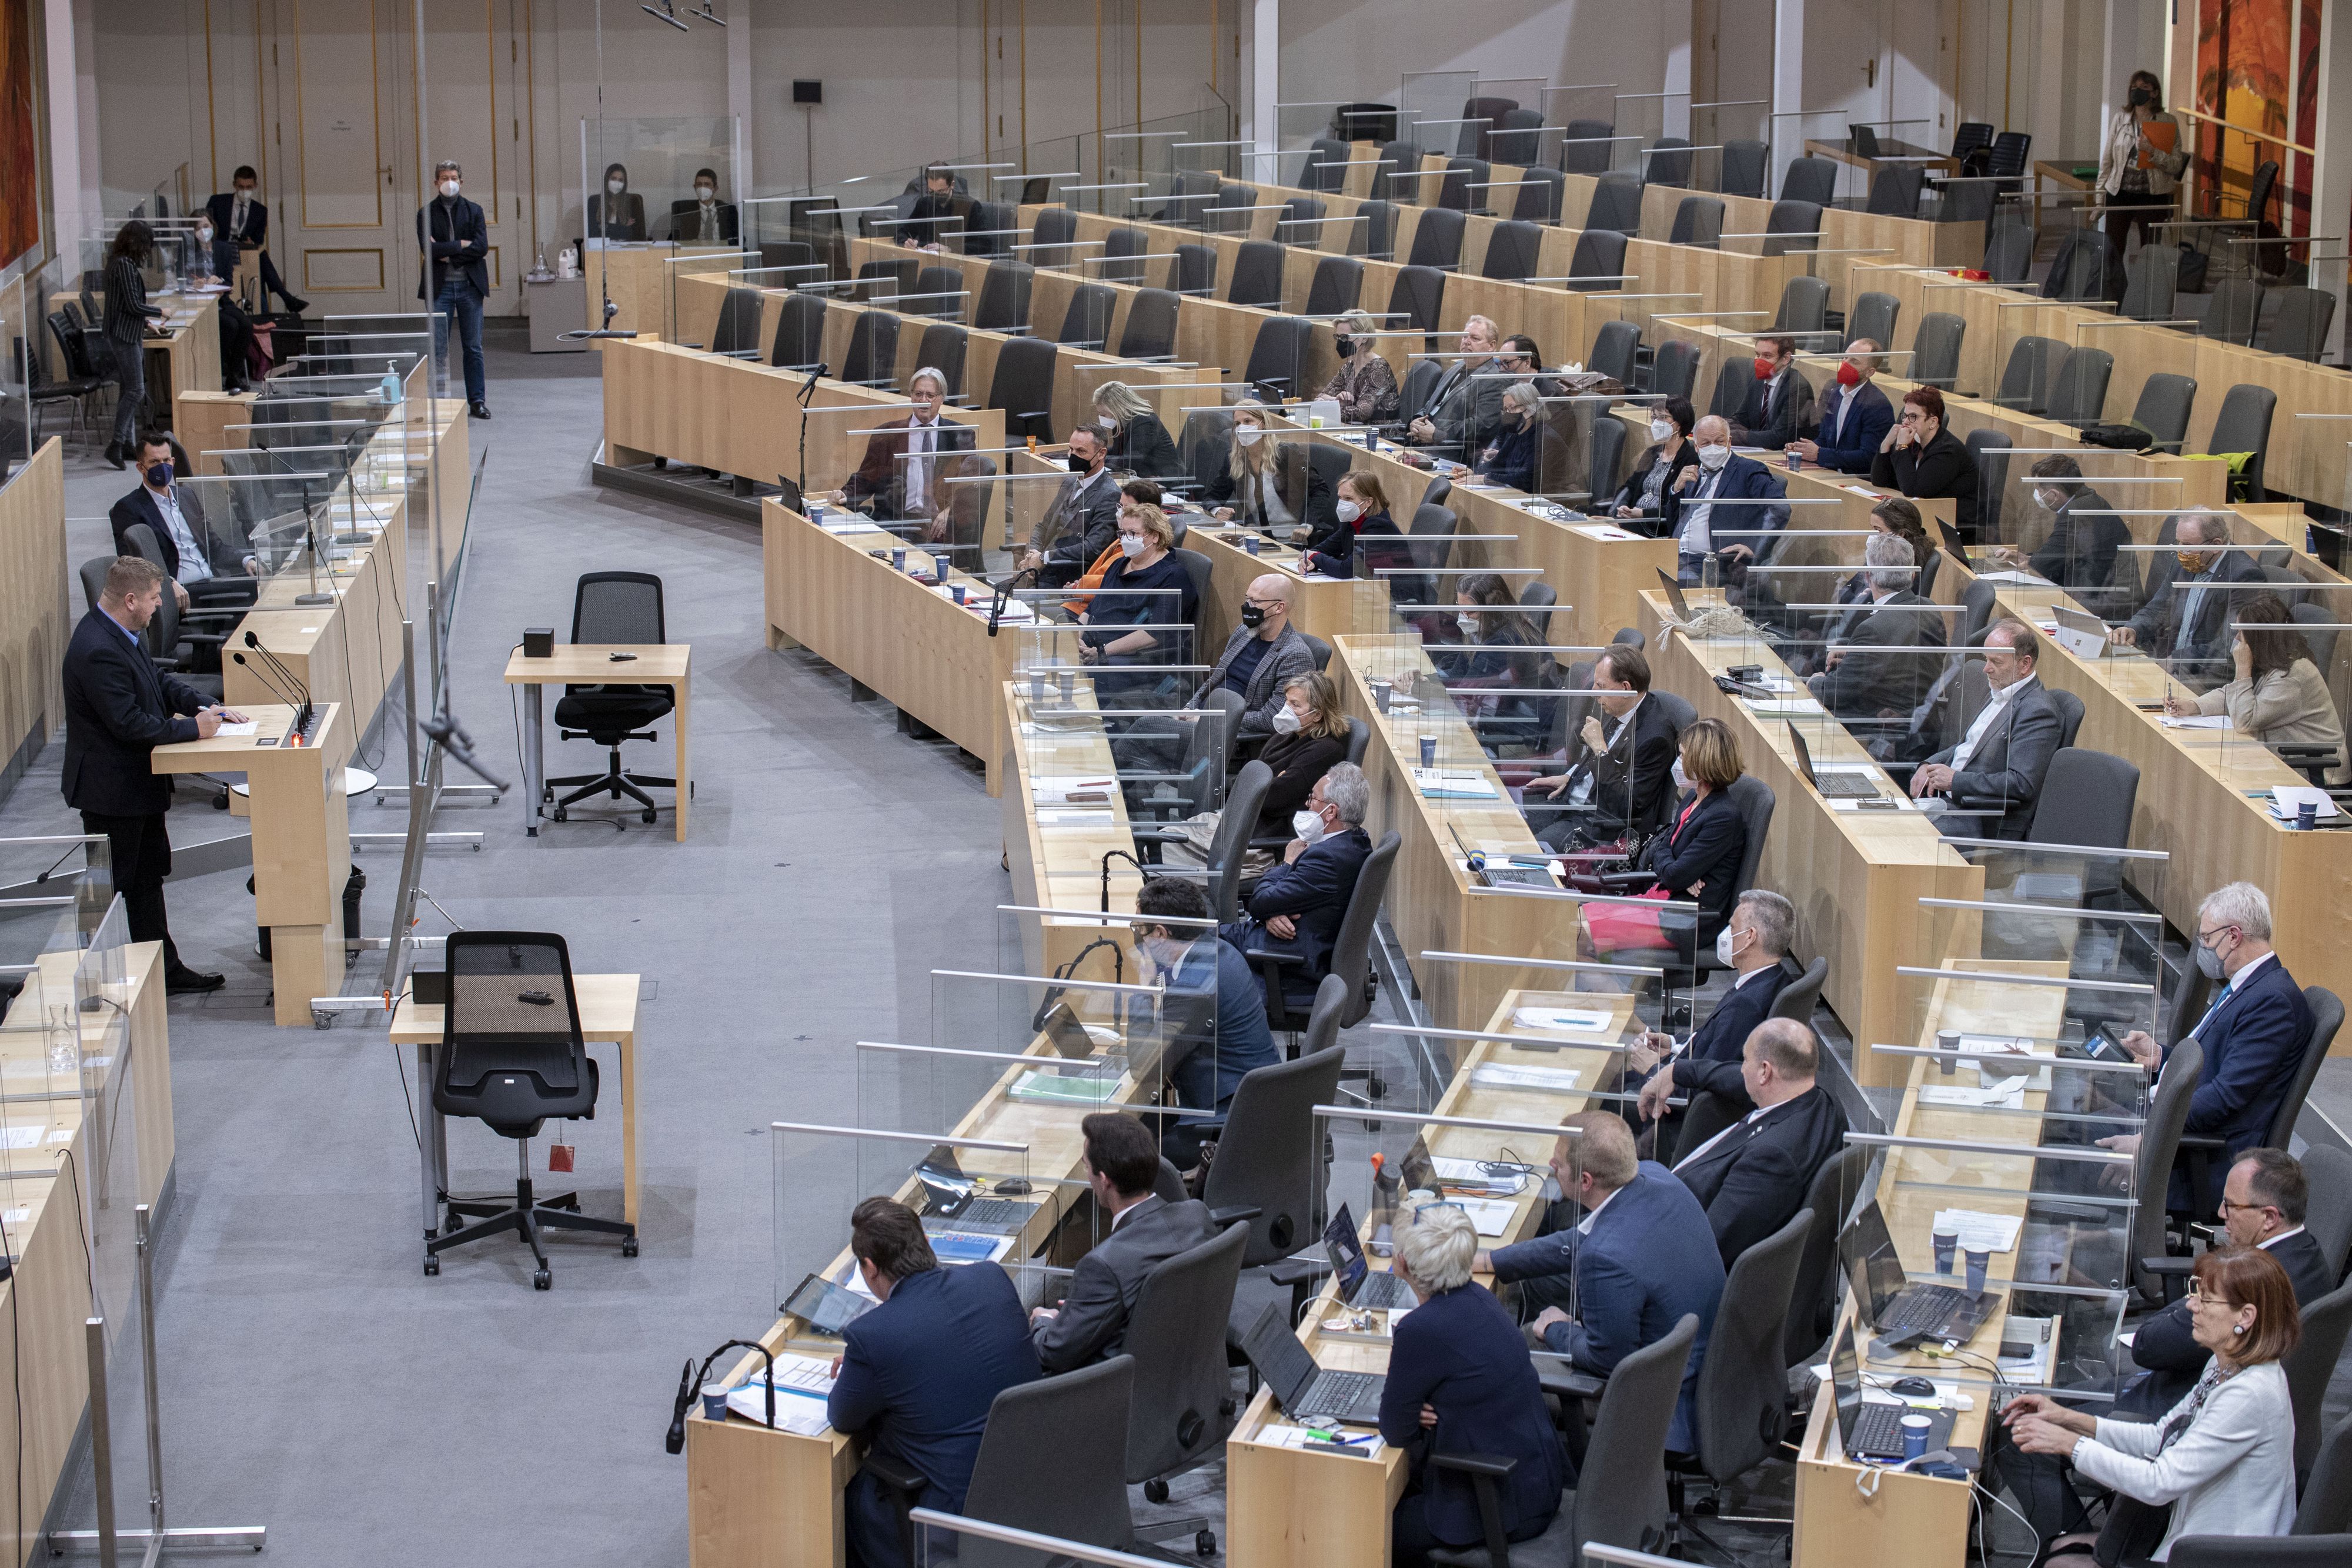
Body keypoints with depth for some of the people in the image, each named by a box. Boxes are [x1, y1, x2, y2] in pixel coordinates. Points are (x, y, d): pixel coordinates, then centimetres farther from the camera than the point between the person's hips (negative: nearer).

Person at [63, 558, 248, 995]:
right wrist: (193, 729, -20)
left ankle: (165, 968, 30)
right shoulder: (98, 651, -29)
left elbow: (159, 681, 16)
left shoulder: (122, 636, 4)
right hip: (111, 791, -11)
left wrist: (205, 706, 1)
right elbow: (129, 724, -29)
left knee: (149, 877, 19)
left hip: (138, 786, 11)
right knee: (113, 889, 1)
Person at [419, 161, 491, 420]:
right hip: (440, 287, -1)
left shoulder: (474, 211, 8)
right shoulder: (426, 213, 5)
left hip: (470, 286, 1)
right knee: (438, 349, -1)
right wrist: (462, 245, -10)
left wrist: (447, 252, -10)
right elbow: (429, 249, -10)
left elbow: (482, 248, -6)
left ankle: (477, 401, 9)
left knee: (473, 348, 4)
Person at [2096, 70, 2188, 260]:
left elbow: (2176, 165, -5)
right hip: (2119, 193, 2)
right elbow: (2106, 161, 9)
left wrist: (2152, 151, -20)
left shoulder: (2168, 122, -1)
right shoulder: (2120, 119, 6)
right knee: (2112, 251, 1)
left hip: (2152, 197, -2)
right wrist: (2100, 200, 6)